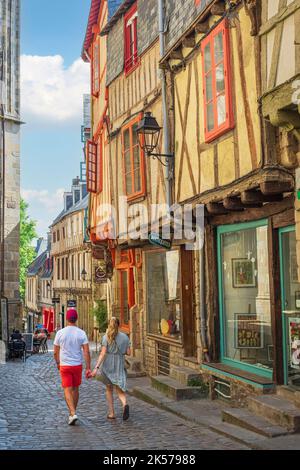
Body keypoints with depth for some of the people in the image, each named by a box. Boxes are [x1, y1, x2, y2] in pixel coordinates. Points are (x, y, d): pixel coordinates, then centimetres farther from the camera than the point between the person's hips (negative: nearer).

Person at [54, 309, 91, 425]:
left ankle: (73, 414, -15)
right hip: (77, 365, 2)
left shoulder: (60, 333, -7)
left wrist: (58, 363, 19)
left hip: (64, 366, -1)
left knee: (67, 390, 1)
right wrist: (88, 368, -5)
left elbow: (56, 352, 2)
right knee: (75, 389, 17)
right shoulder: (81, 333, -6)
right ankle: (72, 413, 27)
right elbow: (86, 352, -10)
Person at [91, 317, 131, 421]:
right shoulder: (125, 337, 1)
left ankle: (111, 413, 16)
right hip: (120, 366, 1)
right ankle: (125, 404, -23)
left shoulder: (106, 337, -6)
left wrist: (96, 368, -15)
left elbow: (103, 353, -14)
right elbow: (128, 352, 3)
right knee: (120, 390, 7)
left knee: (109, 389, 16)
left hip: (107, 366, -1)